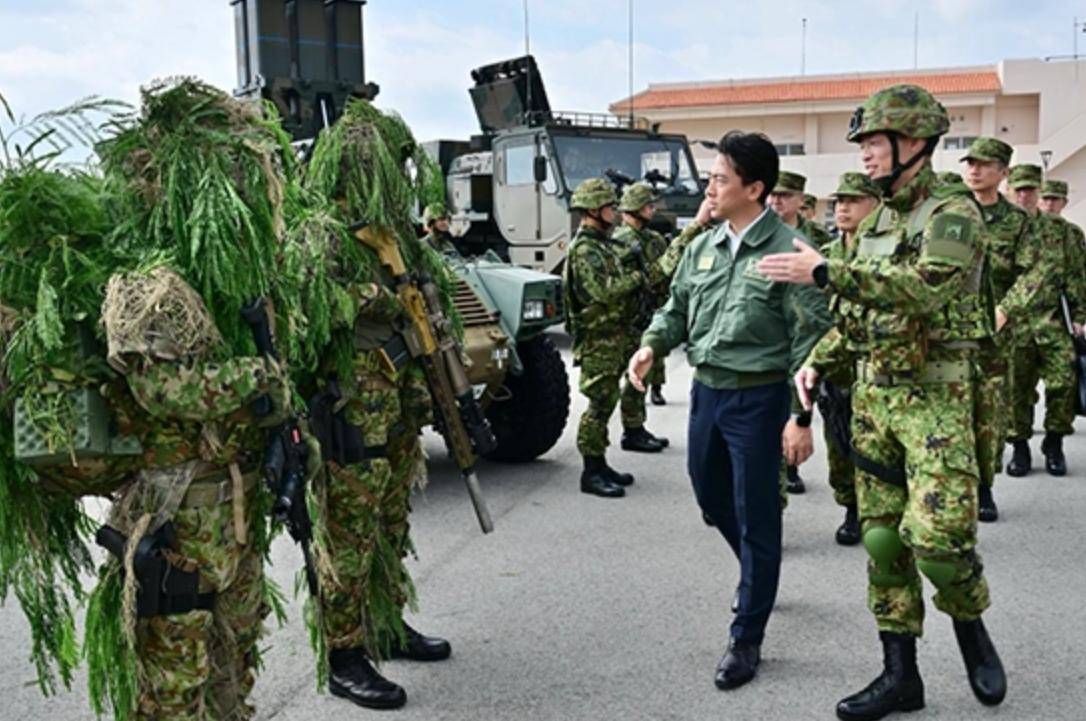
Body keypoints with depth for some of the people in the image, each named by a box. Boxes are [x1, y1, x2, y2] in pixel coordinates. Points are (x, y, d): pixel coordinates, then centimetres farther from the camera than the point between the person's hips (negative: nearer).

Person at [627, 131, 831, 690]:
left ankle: (747, 639, 16)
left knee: (755, 515, 3)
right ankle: (757, 573, 49)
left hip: (758, 397, -7)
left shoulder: (787, 251, -14)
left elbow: (810, 339, -14)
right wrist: (652, 346, -6)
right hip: (705, 390, 7)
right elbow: (677, 307, 16)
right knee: (711, 496, 21)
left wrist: (802, 418, -17)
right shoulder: (703, 247, 6)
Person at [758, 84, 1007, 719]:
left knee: (938, 533, -13)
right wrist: (818, 361, 7)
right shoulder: (876, 222, 15)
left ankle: (971, 628, 19)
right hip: (874, 389, 7)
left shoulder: (954, 213, -9)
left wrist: (825, 273, -28)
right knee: (882, 535, 7)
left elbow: (925, 286, -28)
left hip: (935, 392, -7)